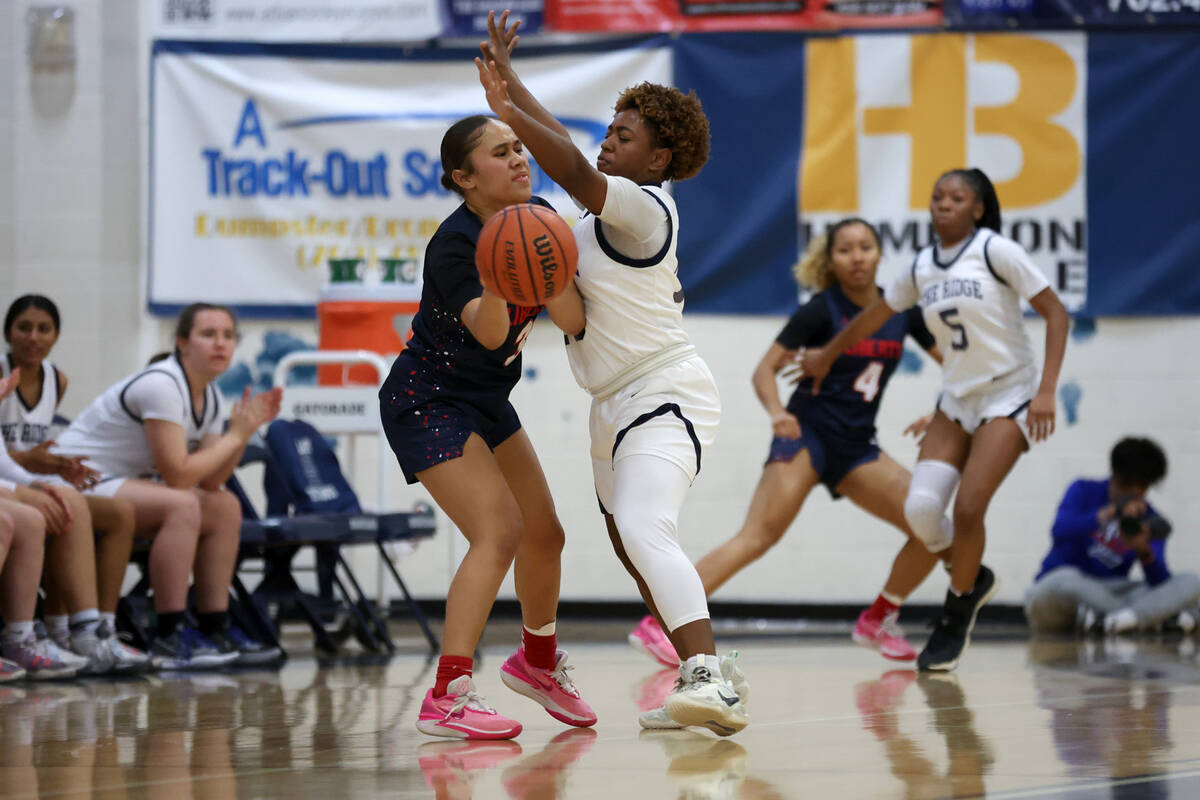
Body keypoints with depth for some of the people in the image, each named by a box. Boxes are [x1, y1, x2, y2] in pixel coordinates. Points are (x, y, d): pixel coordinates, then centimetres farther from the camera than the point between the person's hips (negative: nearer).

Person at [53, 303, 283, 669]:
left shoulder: (209, 398, 6)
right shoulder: (162, 386, -24)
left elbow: (211, 480, 3)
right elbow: (177, 475, -27)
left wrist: (248, 428, -7)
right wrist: (236, 434, -17)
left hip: (121, 482, 10)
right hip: (78, 483, -10)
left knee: (225, 507, 4)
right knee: (181, 506, -30)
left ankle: (215, 629, 6)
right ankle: (171, 638, -29)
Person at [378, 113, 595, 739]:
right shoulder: (453, 245, -25)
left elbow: (575, 320, -10)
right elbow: (490, 333, -35)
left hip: (486, 399, 8)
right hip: (427, 401, -8)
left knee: (544, 533, 14)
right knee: (499, 530, -23)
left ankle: (537, 661, 40)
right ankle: (446, 699, -28)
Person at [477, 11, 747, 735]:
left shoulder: (642, 207, -14)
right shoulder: (616, 202, 12)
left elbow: (576, 173, -30)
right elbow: (568, 151, 26)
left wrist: (508, 111, -33)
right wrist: (507, 73, 24)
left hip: (664, 395, -11)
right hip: (621, 404, 11)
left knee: (645, 532, -30)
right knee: (632, 547, 19)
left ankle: (710, 680, -44)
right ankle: (708, 685, 26)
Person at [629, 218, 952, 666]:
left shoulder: (901, 310, 6)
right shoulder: (822, 310, -8)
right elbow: (766, 368, -10)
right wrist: (777, 412, -28)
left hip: (856, 448, 6)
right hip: (808, 434, -6)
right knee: (758, 537, -22)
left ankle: (877, 622, 15)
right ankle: (658, 625, -26)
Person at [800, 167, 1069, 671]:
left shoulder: (995, 251, -11)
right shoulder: (922, 268, 7)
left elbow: (1055, 313, -11)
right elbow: (873, 316, 24)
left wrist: (1046, 390, -20)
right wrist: (826, 357, 37)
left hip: (1008, 397, -5)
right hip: (957, 400, 5)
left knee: (967, 509, -17)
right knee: (920, 509, -13)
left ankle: (955, 620, 4)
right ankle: (972, 578, 17)